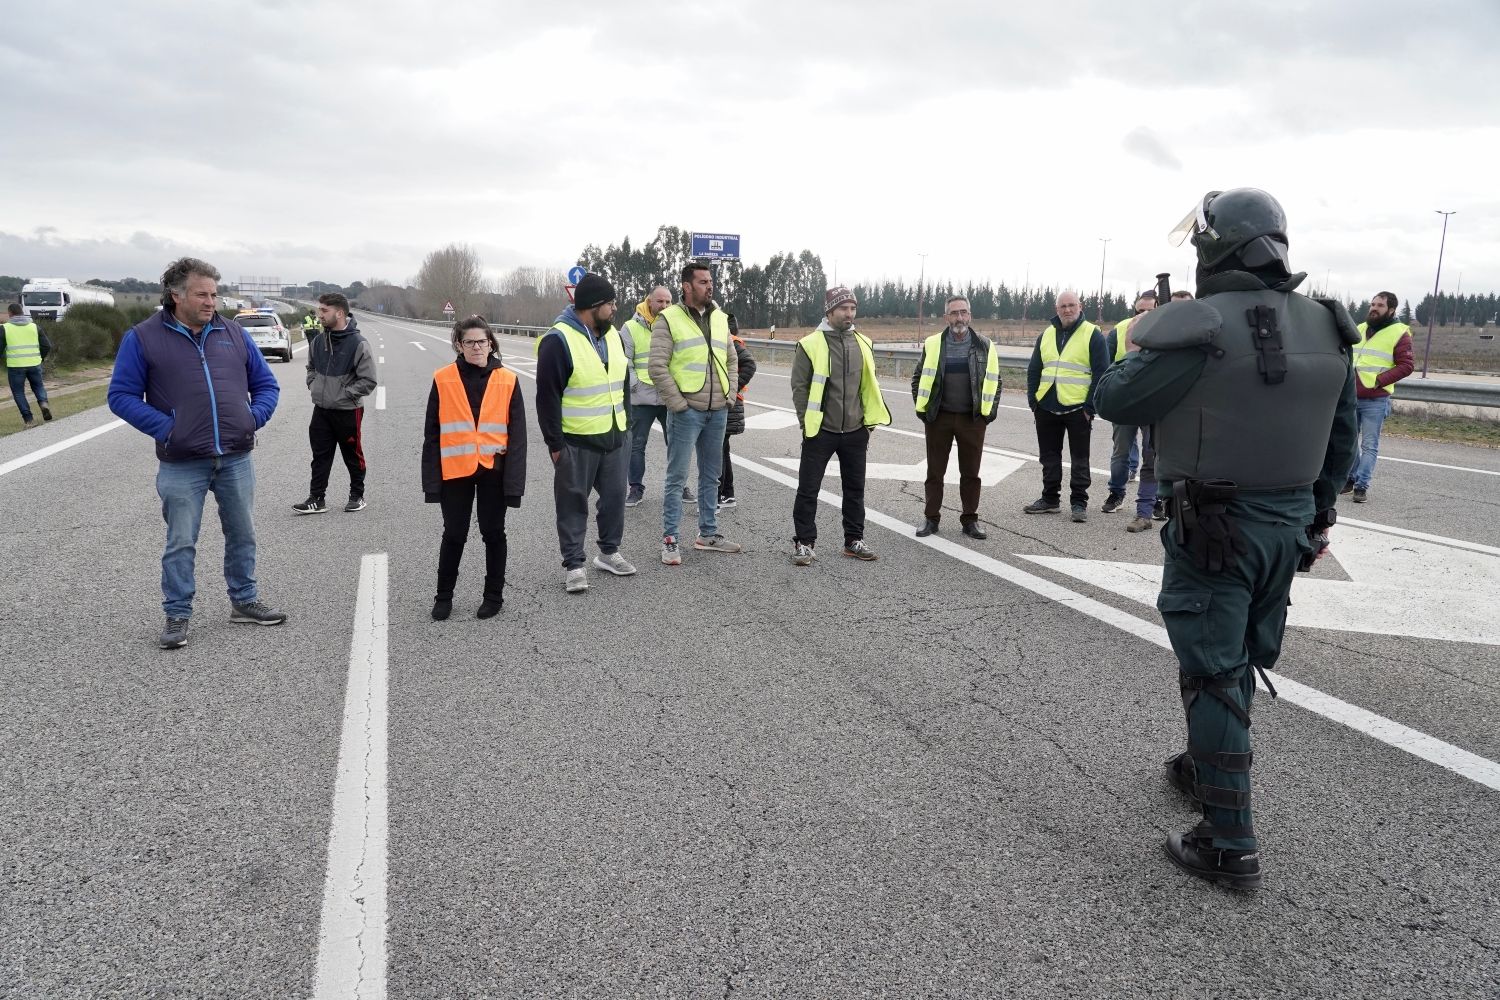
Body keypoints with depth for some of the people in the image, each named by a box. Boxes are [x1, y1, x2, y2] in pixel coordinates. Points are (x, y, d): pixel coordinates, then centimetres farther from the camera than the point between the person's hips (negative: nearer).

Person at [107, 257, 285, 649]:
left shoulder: (233, 333, 8)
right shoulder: (143, 338, -1)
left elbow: (266, 384, 13)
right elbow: (122, 395, -2)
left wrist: (254, 418, -4)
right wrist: (164, 427, -13)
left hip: (236, 459, 3)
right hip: (181, 465, -3)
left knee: (242, 535, 13)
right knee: (180, 543, 4)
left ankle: (244, 601, 29)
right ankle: (177, 616, 16)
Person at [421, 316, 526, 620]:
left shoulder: (507, 381, -2)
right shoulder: (443, 380, -2)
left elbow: (517, 433, -2)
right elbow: (432, 434, 1)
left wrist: (514, 480, -7)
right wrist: (432, 479, -3)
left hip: (493, 469, 0)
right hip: (455, 470, 0)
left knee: (493, 532, 11)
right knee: (454, 534, 8)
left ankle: (494, 595, 25)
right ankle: (444, 596, 25)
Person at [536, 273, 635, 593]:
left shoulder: (613, 335, 9)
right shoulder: (558, 340, -14)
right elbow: (547, 396, -14)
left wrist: (626, 422, 16)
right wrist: (554, 443, -14)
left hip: (615, 437, 7)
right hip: (577, 441, -7)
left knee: (614, 497, 14)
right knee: (574, 503, 3)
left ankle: (609, 552, 30)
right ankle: (573, 564, 12)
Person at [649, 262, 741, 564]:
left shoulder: (720, 319, 13)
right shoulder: (669, 319, -6)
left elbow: (731, 360, 20)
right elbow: (658, 367, -11)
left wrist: (729, 394, 8)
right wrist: (678, 403, -14)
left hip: (718, 412, 6)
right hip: (686, 412, -6)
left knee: (711, 476, 15)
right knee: (677, 477, -2)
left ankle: (708, 534, 26)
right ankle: (670, 540, 5)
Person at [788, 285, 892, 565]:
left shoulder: (863, 343, 7)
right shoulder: (810, 344, -7)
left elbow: (869, 385, 14)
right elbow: (799, 387, -6)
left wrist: (869, 422, 9)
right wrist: (808, 423, -9)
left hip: (855, 432, 4)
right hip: (821, 431, -4)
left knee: (855, 489, 12)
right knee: (808, 489, 0)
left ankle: (854, 540, 24)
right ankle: (804, 542, 11)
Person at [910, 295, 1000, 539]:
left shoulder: (984, 346, 2)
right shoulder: (932, 345, 0)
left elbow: (994, 380, 7)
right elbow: (918, 378, 7)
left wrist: (990, 411, 0)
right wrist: (922, 409, 0)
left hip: (972, 419, 0)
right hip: (938, 418, 0)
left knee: (971, 472, 6)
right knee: (935, 471, 7)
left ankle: (970, 520, 17)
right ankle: (931, 518, 18)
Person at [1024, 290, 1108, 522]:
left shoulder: (1092, 335, -4)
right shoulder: (1046, 334, 11)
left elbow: (1101, 373, -8)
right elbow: (1033, 371, 14)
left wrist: (1090, 406, -13)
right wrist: (1033, 401, 6)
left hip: (1077, 408, -5)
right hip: (1047, 407, 5)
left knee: (1079, 458, 4)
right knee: (1049, 456, 12)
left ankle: (1079, 502, 12)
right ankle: (1049, 499, 23)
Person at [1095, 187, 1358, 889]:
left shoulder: (1200, 327, -19)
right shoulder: (1327, 328, 4)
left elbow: (1113, 401, -13)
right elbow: (1341, 438, 12)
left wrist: (1143, 350, 5)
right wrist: (1316, 511, 23)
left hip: (1215, 528, -7)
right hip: (1289, 525, 7)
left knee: (1213, 676, 1)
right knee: (1243, 660, 22)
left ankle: (1230, 845, 7)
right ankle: (1208, 767, 44)